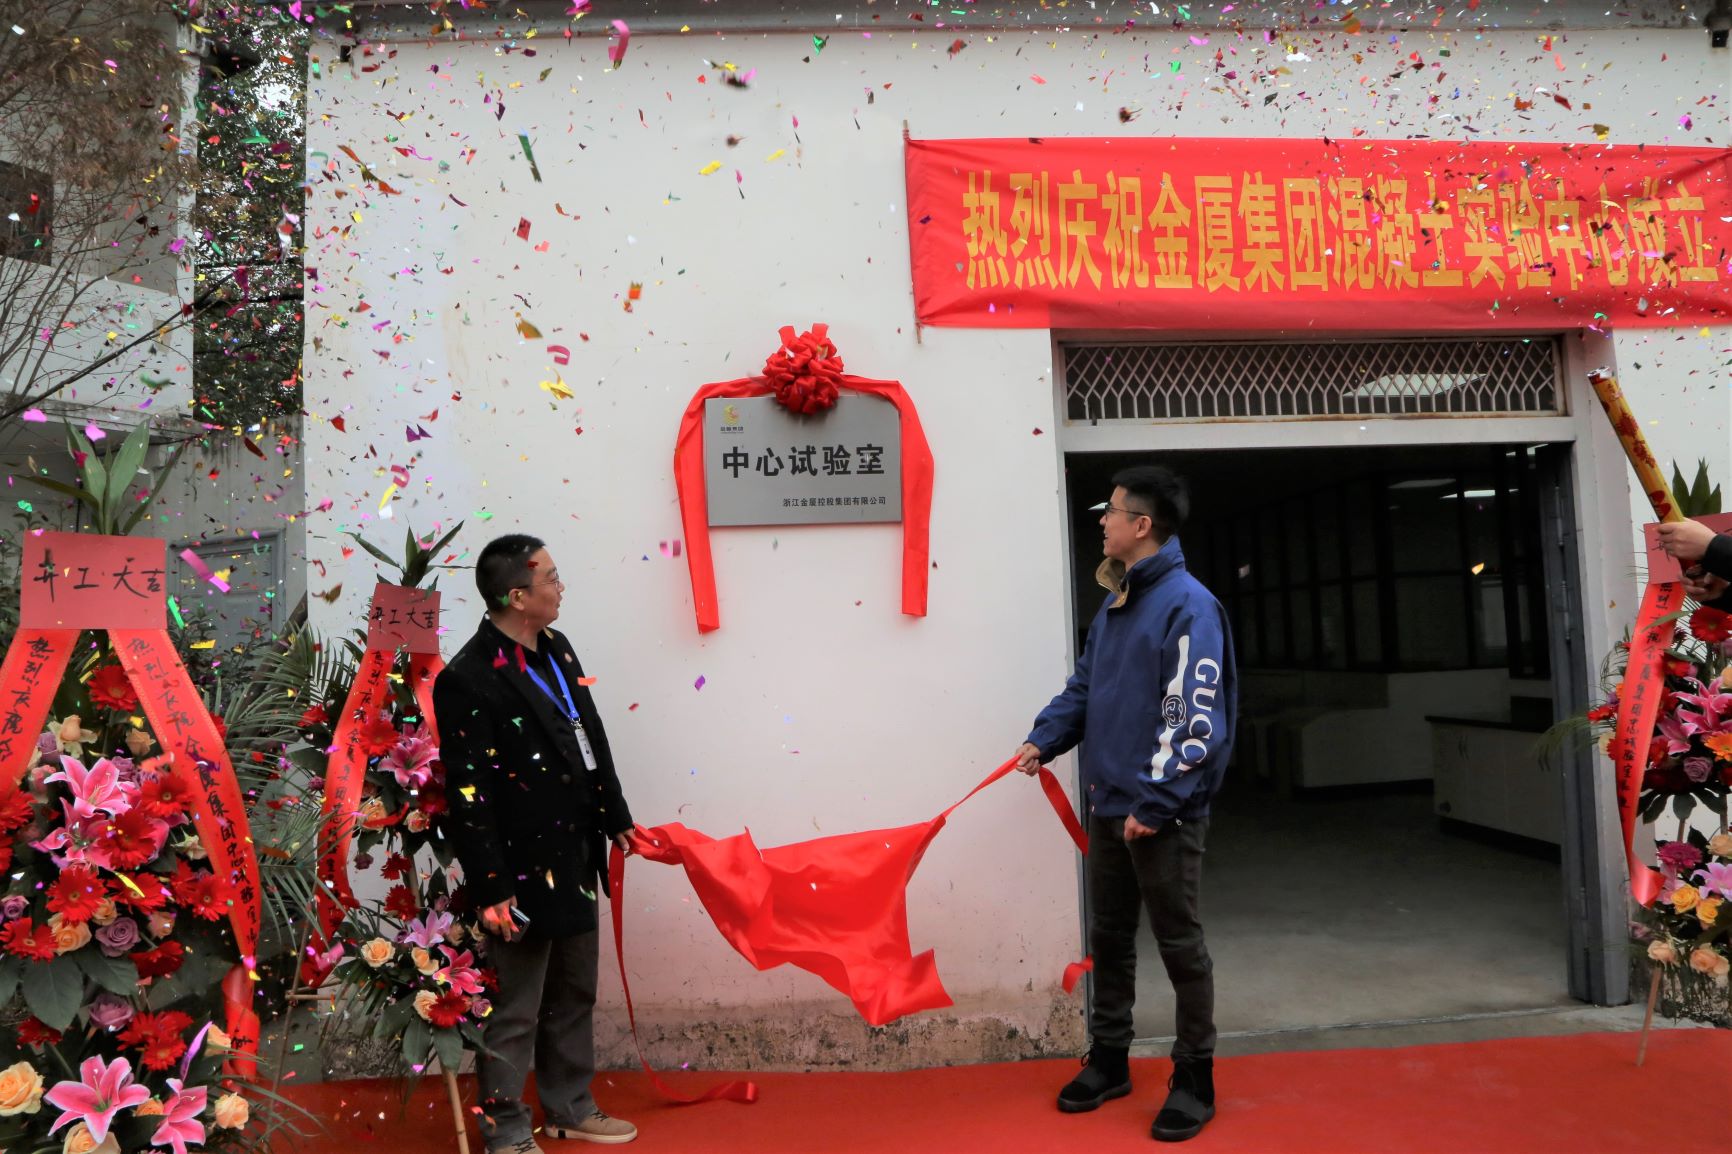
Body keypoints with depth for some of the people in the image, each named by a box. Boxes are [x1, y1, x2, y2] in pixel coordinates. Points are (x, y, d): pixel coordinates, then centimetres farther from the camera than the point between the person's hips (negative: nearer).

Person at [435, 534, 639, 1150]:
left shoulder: (556, 649, 6)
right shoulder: (469, 679, -20)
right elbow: (469, 797, -19)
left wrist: (616, 819, 18)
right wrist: (491, 890, -18)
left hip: (575, 860, 9)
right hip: (524, 874, -8)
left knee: (574, 996, 22)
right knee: (516, 1012, 8)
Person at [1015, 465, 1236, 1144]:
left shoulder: (1188, 604, -15)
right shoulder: (1114, 604, 11)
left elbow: (1195, 718, -20)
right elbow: (1085, 686, 18)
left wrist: (1155, 803, -21)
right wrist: (1045, 739, 3)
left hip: (1163, 813, -8)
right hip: (1109, 805, 8)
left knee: (1179, 944, 6)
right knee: (1110, 938, 17)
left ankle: (1194, 1081, 22)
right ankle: (1108, 1061, 32)